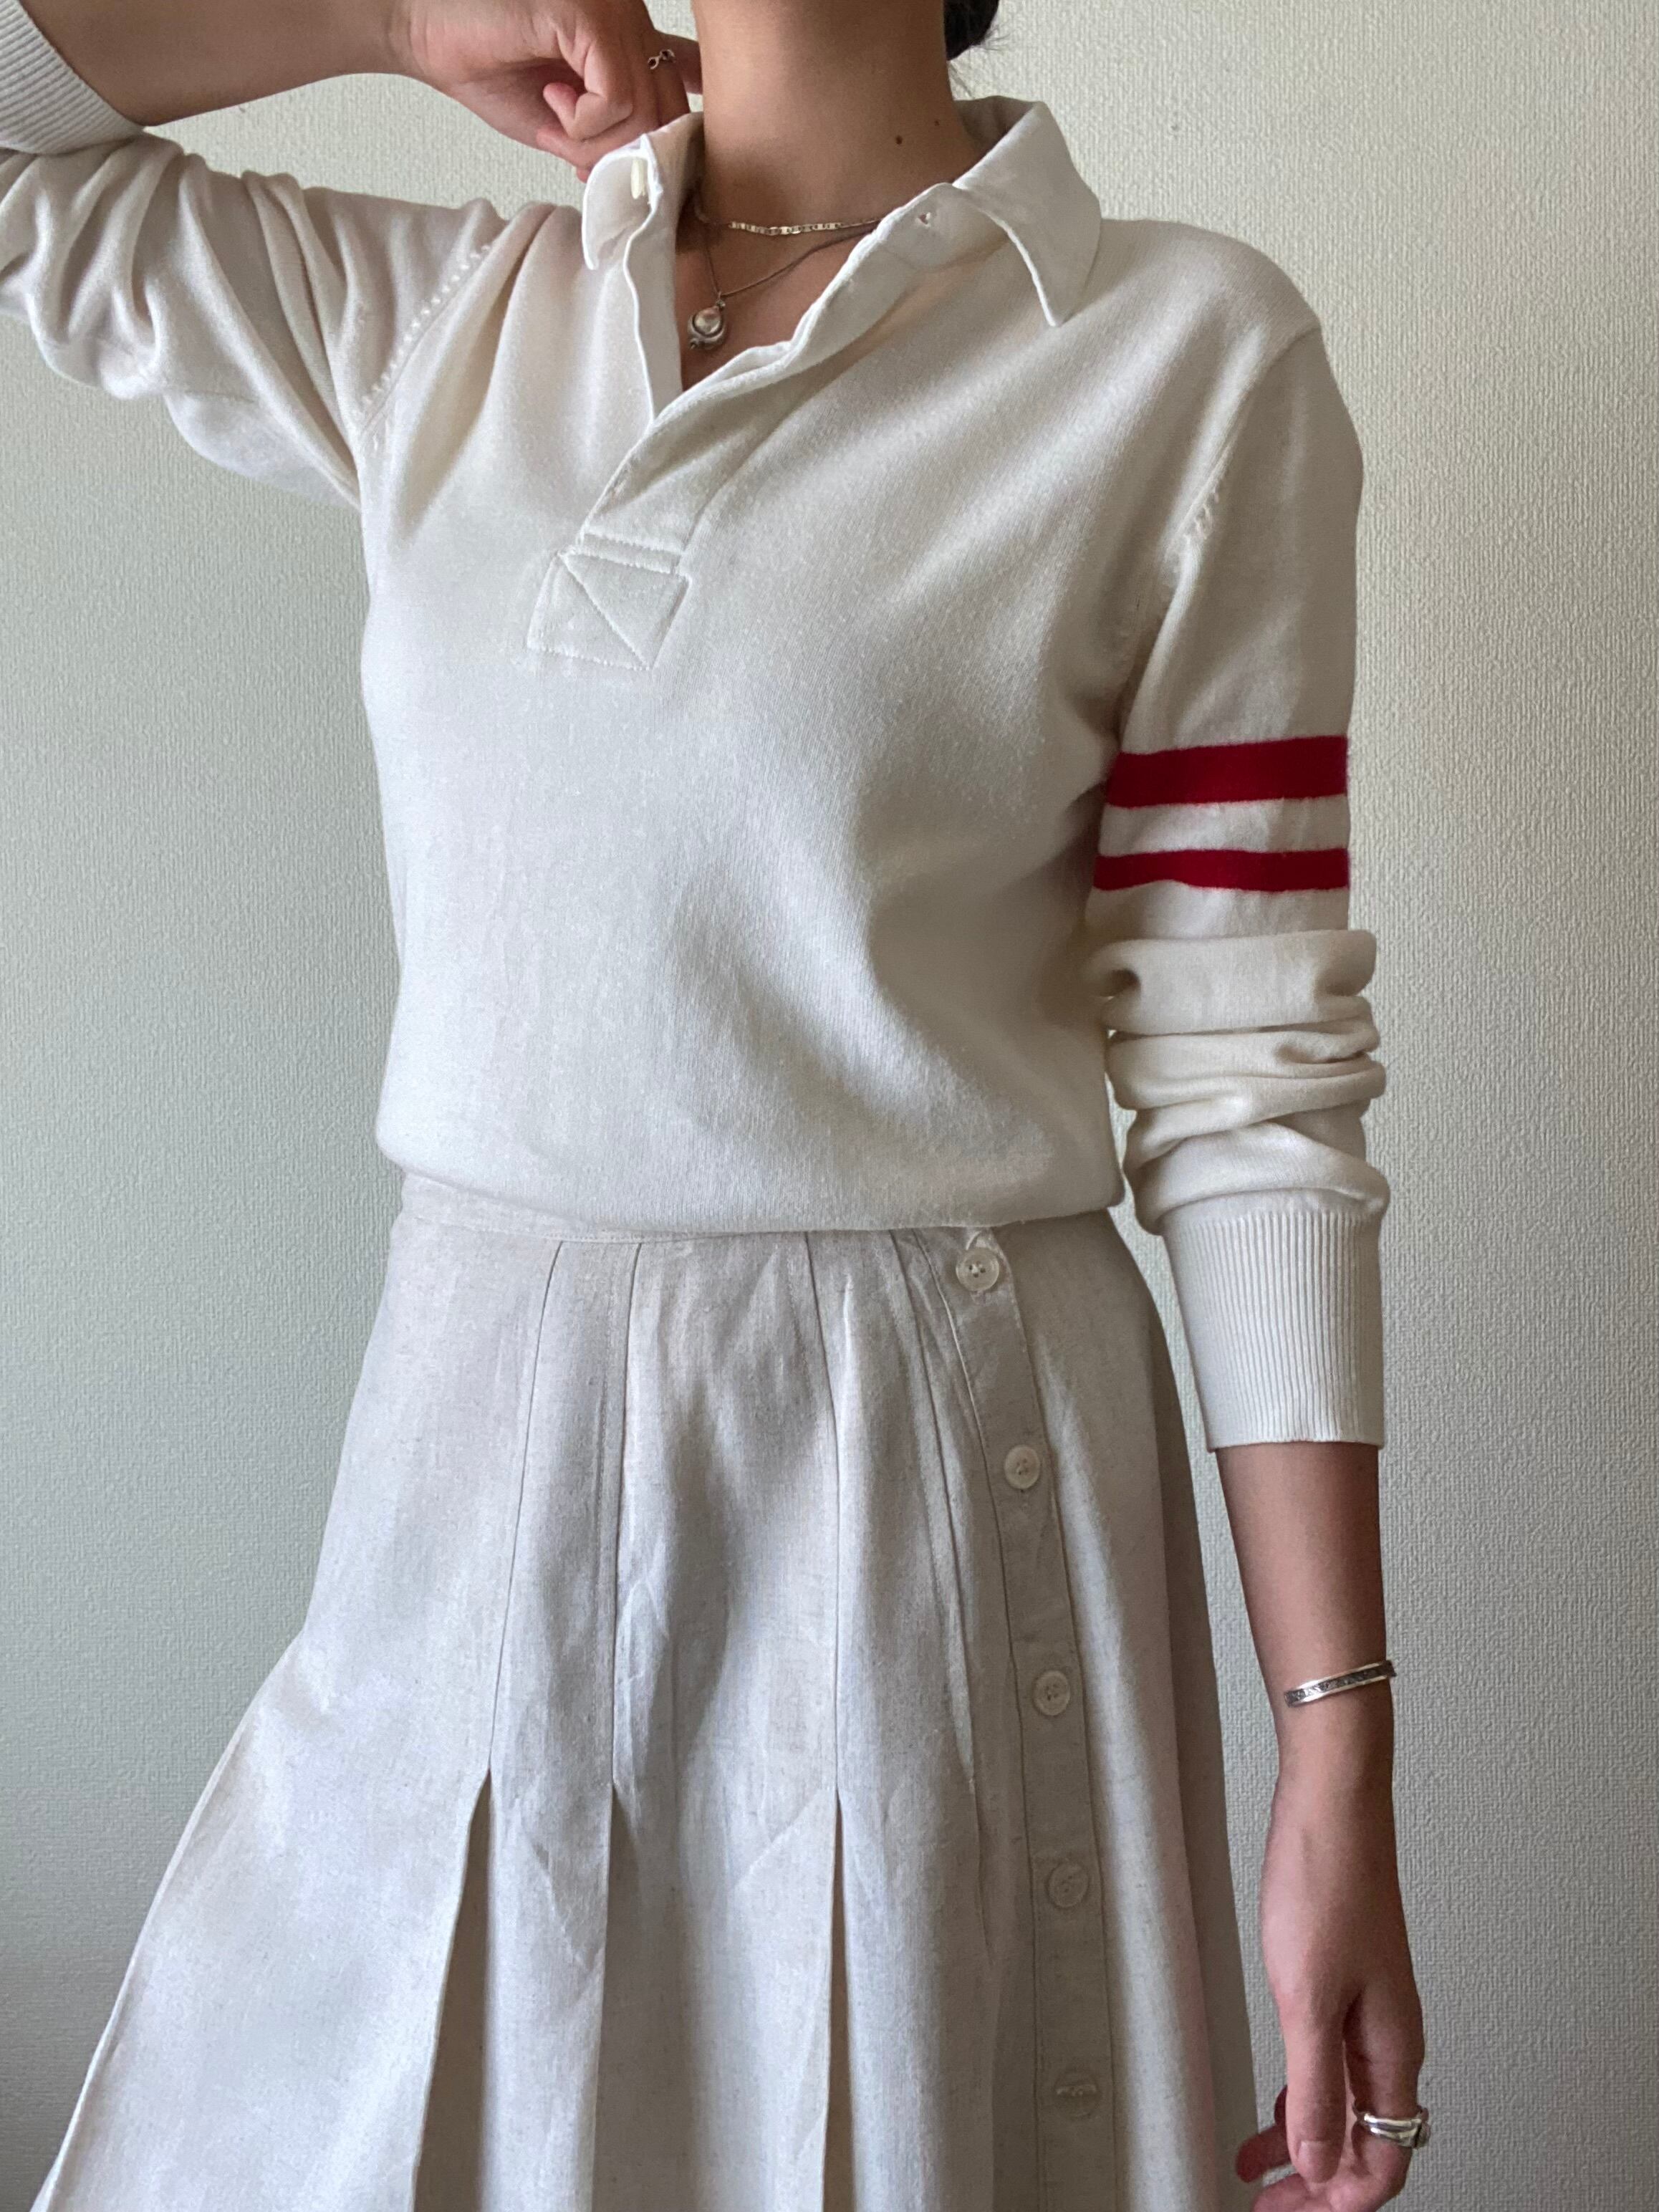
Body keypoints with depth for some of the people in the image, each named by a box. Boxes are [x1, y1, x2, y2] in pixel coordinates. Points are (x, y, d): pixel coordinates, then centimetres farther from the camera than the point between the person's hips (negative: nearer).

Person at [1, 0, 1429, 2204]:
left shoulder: (1190, 348, -5)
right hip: (473, 1467, 4)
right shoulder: (435, 325, 8)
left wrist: (1341, 1754, -10)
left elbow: (1250, 1075, -8)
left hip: (929, 1489, -3)